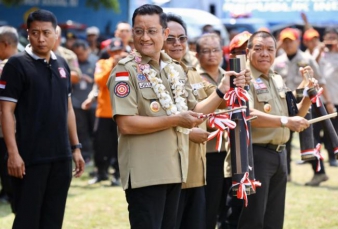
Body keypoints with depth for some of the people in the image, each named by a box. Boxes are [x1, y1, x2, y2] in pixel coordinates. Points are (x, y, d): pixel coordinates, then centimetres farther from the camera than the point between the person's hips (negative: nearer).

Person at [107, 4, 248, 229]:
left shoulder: (176, 70, 12)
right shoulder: (125, 71, -11)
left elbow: (193, 111, 19)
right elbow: (126, 124, -20)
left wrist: (222, 91, 6)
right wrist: (175, 120, -20)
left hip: (174, 170, 7)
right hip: (144, 173, -7)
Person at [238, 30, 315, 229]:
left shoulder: (278, 80, 14)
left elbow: (294, 115, 20)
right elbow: (247, 115, -27)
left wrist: (308, 96, 2)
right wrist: (285, 121, -34)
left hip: (279, 154, 8)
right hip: (255, 153, -8)